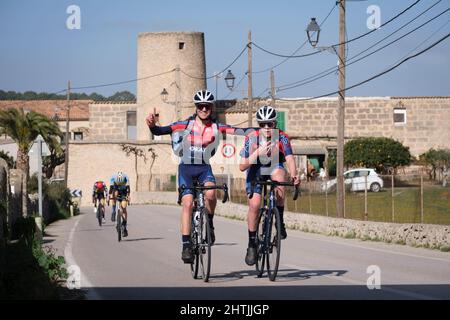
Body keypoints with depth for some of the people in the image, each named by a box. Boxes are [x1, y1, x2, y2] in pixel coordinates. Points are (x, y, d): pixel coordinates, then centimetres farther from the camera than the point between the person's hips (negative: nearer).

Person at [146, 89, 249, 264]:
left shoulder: (216, 127, -2)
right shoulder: (185, 124, -7)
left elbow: (238, 131, -12)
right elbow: (159, 131, -12)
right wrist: (152, 125, -33)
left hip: (204, 168, 1)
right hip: (186, 167, -1)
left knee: (210, 193, -28)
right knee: (187, 203, -15)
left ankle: (209, 224, -1)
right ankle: (186, 245, -13)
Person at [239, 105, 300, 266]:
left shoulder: (282, 138, -22)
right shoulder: (252, 138, -22)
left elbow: (289, 158, -36)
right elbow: (242, 166, -24)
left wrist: (294, 174, -55)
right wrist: (257, 153, -38)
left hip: (275, 168, 0)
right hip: (256, 171, 0)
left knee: (279, 179, -36)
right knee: (254, 205, -18)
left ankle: (280, 220, -18)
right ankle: (252, 244, -2)